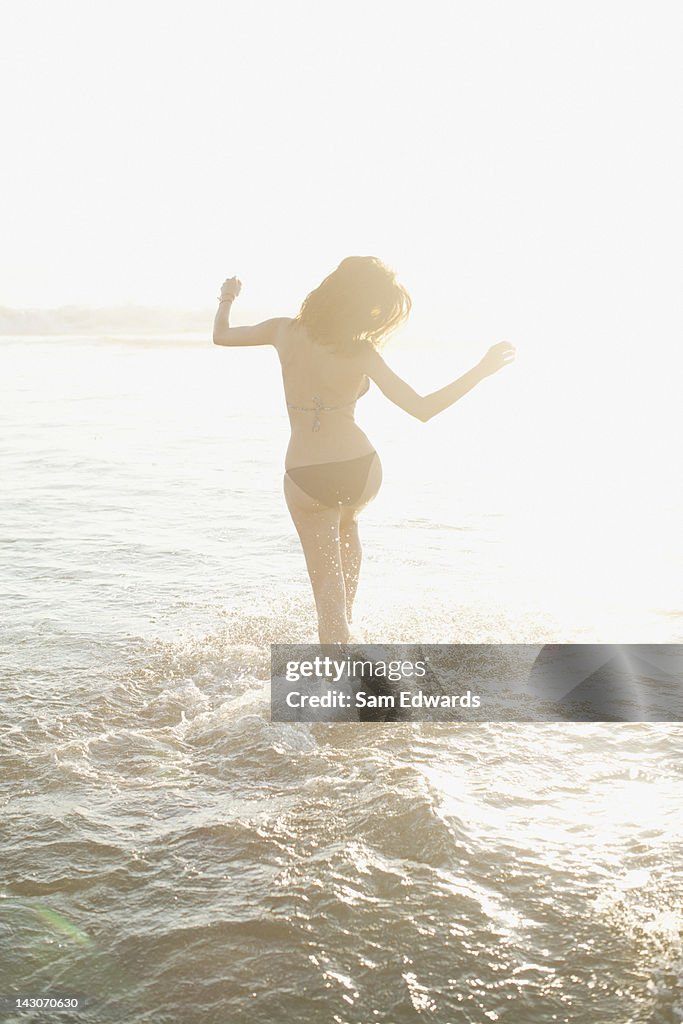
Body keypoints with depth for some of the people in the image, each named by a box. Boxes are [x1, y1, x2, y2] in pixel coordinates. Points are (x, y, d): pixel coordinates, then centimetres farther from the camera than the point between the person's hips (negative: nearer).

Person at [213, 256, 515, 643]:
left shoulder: (285, 331, -6)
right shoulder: (360, 353, -14)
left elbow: (221, 336, 10)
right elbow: (422, 409, -18)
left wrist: (227, 300, 31)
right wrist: (483, 369, -12)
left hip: (305, 480, 0)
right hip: (361, 473, 0)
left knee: (327, 580, 14)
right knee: (347, 524, 36)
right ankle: (346, 618, 41)